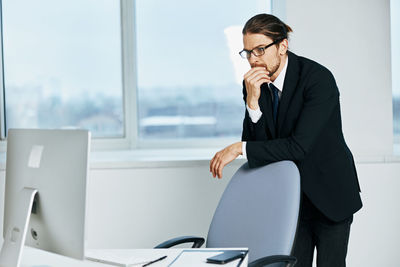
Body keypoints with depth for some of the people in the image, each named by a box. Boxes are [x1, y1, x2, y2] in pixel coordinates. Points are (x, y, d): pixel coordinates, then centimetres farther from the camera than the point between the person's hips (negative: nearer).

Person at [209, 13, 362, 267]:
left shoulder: (319, 78, -23)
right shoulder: (255, 83, -5)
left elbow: (299, 146, -30)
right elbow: (254, 142, -7)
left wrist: (240, 148, -30)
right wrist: (252, 101, -21)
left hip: (329, 194, -5)